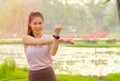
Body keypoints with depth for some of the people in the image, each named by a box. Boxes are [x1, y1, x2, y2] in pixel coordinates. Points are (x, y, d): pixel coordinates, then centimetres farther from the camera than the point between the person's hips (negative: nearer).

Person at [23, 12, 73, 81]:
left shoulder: (48, 38, -1)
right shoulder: (26, 38, -1)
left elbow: (53, 53, -21)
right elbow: (40, 42, -19)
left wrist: (56, 35, -35)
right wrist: (61, 39, -24)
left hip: (49, 74, 0)